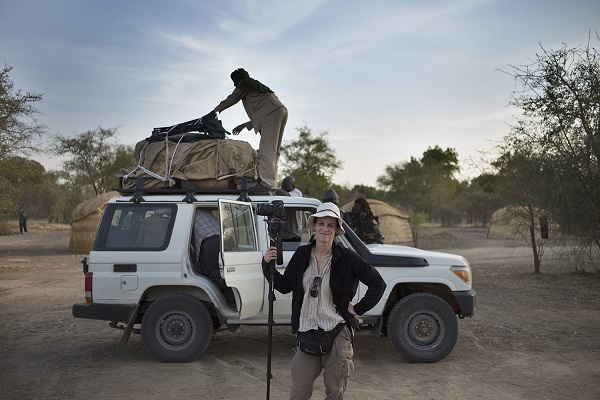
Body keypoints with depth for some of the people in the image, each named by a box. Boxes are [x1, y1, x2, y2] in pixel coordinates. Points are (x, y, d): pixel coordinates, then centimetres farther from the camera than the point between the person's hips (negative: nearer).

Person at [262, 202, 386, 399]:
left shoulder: (347, 257, -7)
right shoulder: (301, 254, 3)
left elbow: (377, 283, -5)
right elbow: (284, 286, 10)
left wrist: (358, 309, -6)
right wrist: (268, 264, -1)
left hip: (337, 333, -2)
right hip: (306, 332, 3)